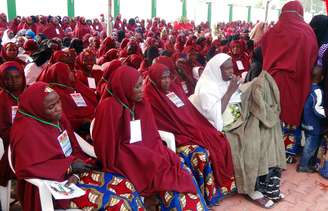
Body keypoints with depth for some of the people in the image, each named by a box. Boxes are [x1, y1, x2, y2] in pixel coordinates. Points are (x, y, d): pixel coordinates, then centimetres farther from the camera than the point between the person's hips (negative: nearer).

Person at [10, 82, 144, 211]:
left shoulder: (58, 118, 4)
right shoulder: (28, 130, -19)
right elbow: (27, 168, -25)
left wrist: (76, 172, -10)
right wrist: (70, 165, -20)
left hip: (73, 173, 8)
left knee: (125, 186, -7)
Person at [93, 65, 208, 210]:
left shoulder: (142, 104, 5)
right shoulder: (109, 107, -15)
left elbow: (152, 136, 8)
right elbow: (108, 145, -14)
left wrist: (162, 154, -7)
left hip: (144, 150, 6)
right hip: (121, 156, -6)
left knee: (179, 169, -11)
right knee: (165, 173, -21)